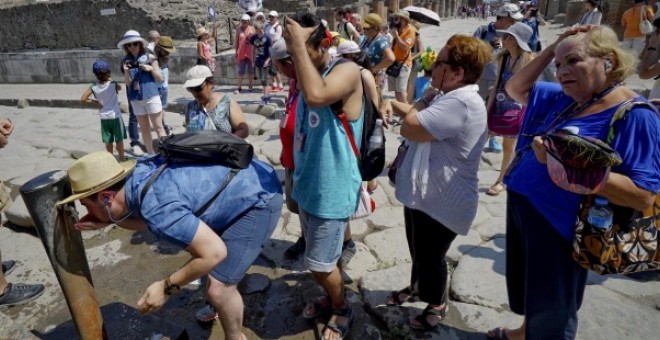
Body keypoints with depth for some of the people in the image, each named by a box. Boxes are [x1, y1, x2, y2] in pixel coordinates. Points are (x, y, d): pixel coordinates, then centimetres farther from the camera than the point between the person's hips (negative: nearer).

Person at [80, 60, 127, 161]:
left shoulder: (93, 87, -8)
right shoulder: (113, 84, -13)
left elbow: (83, 99, -8)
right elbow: (120, 88, 10)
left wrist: (95, 102, 2)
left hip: (104, 118, 2)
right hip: (115, 116, -2)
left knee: (108, 142, 12)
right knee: (119, 140, 9)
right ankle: (121, 160, 17)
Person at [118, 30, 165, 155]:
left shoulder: (150, 57, -3)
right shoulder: (127, 61, 6)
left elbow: (160, 78, -1)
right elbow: (128, 83, 5)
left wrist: (151, 69, -16)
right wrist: (126, 71, -12)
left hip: (151, 97, -4)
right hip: (135, 99, 4)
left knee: (158, 127, 0)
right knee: (144, 128, 11)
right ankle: (151, 154, 20)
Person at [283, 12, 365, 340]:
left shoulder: (347, 71, -18)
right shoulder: (308, 76, 7)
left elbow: (316, 96, -41)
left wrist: (299, 45, -30)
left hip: (332, 188, -8)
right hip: (307, 184, 8)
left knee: (320, 264, 6)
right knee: (321, 259, 23)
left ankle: (342, 310, 32)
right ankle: (332, 298, 47)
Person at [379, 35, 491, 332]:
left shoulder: (461, 103, -30)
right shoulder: (449, 97, 7)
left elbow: (409, 128, -32)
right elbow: (415, 113, 17)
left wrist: (425, 99, -13)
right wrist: (392, 103, -5)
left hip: (441, 202, -10)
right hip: (424, 193, 10)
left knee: (430, 256, 11)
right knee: (417, 249, 26)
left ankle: (437, 304, 36)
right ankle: (417, 286, 51)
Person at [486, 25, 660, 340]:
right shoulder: (564, 99, 4)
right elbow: (515, 89, 13)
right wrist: (550, 50, 0)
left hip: (559, 225, -7)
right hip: (522, 206, 8)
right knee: (526, 289, 29)